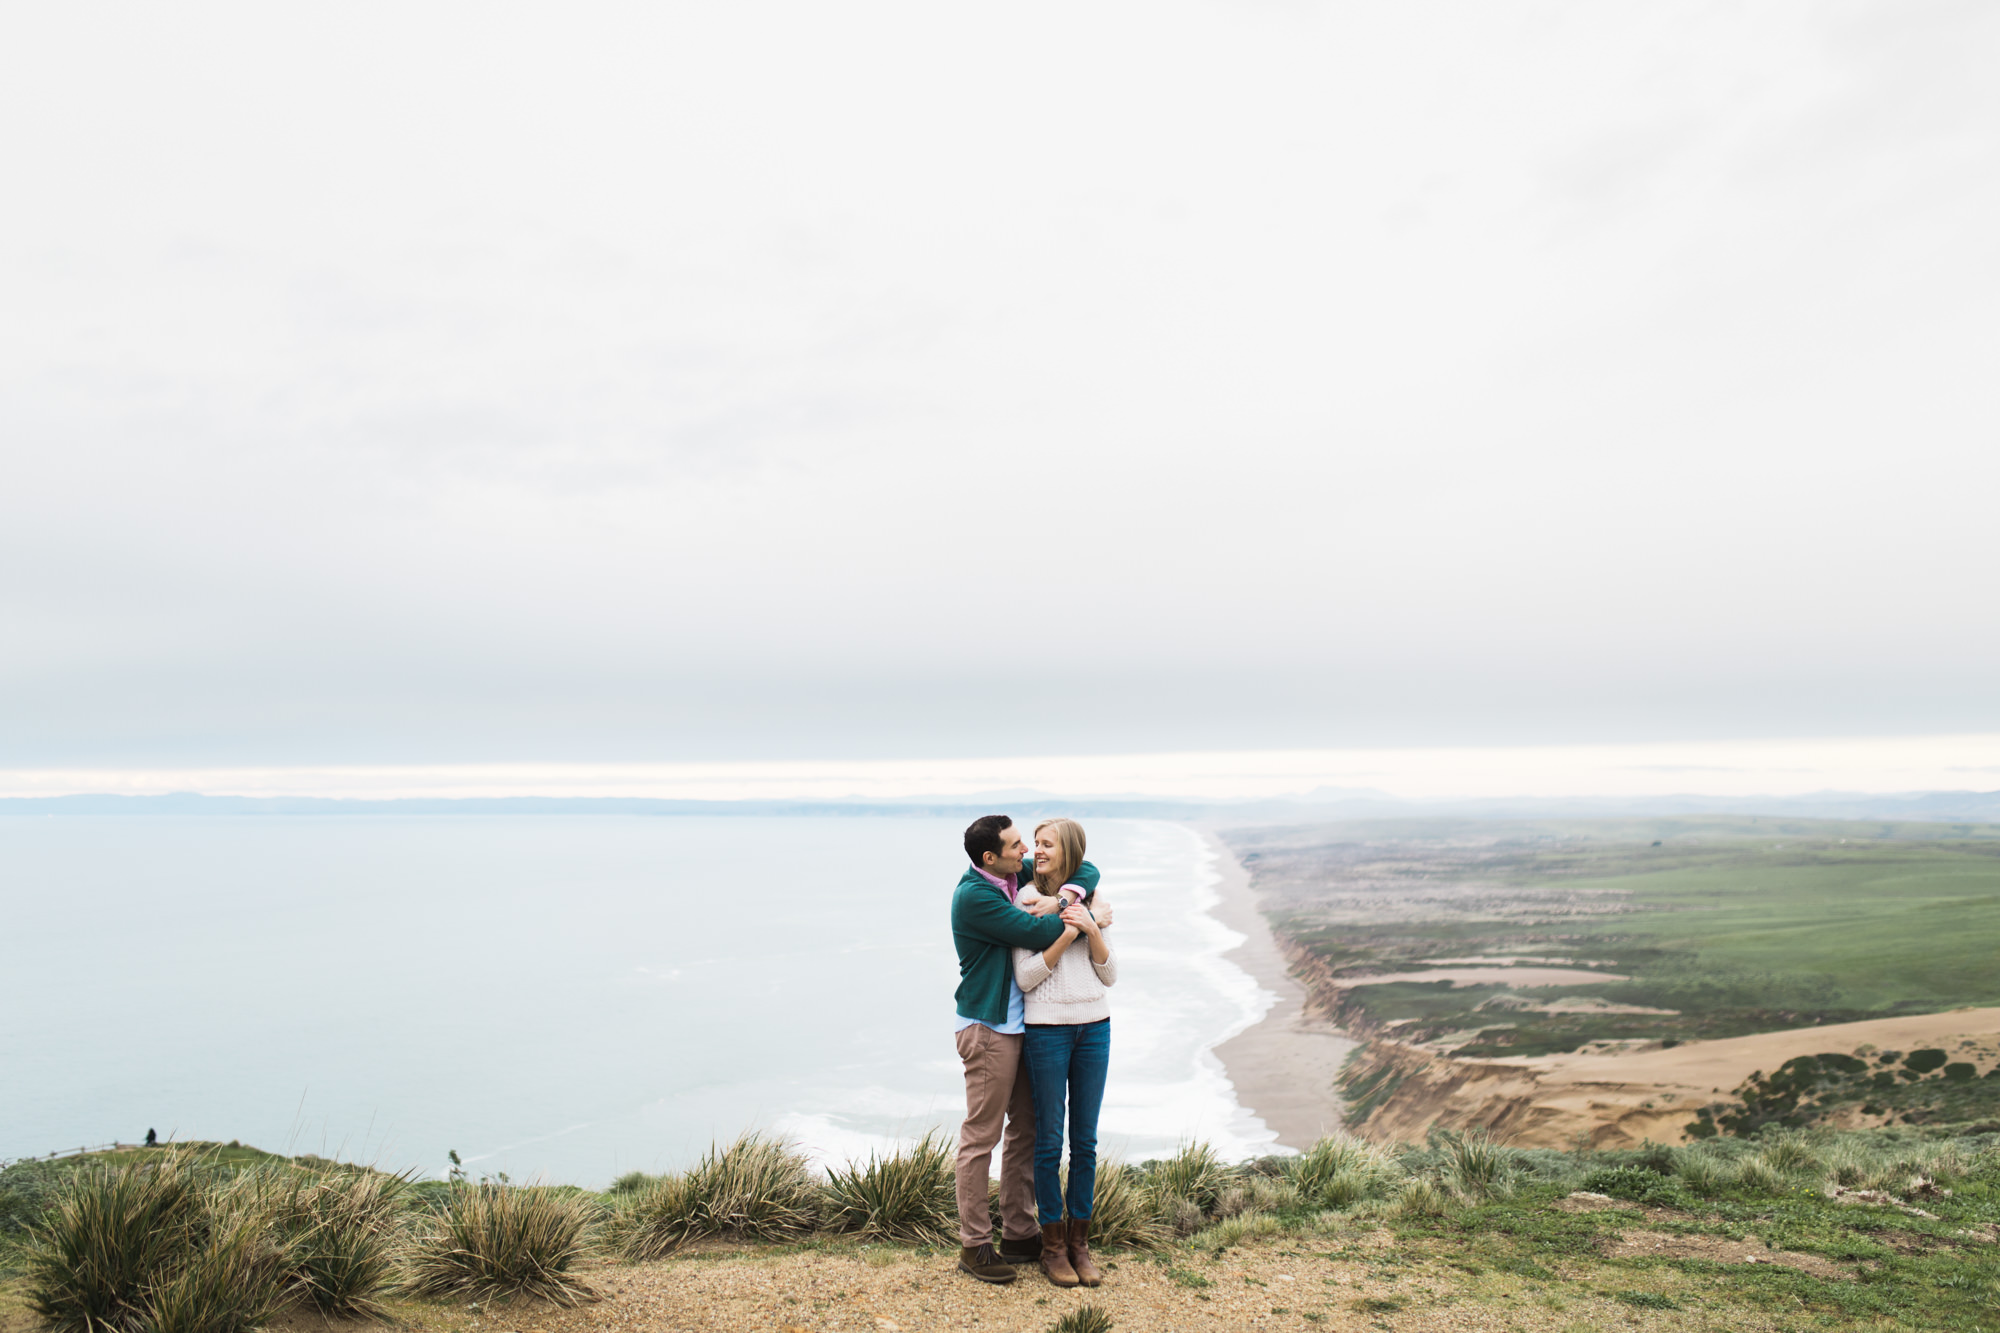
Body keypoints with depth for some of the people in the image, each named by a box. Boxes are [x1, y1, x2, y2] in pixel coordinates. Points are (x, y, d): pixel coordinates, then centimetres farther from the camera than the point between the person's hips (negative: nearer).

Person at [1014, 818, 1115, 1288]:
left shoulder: (1089, 902, 9)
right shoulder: (1026, 902, -3)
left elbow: (1110, 976, 6)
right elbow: (1025, 978, -9)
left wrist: (1091, 929, -9)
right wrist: (1066, 935, -17)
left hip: (1094, 1026, 4)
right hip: (1047, 1026, -4)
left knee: (1086, 1140, 9)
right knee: (1050, 1140, 3)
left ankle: (1080, 1242, 21)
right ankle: (1052, 1245, 16)